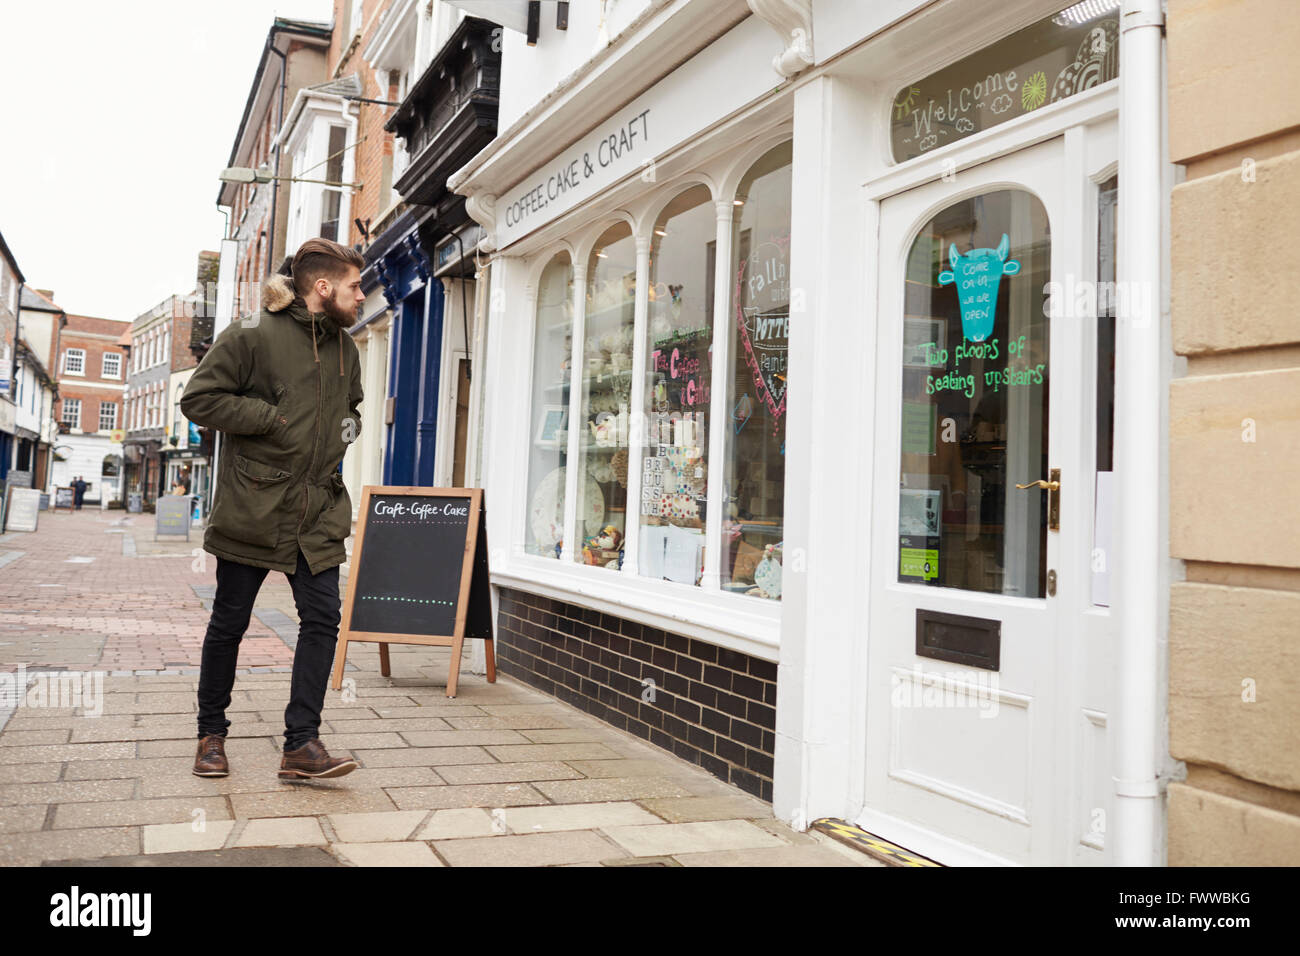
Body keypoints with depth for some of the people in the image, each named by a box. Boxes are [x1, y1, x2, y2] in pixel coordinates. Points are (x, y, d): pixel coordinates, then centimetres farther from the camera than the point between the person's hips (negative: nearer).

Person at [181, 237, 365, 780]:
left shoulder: (345, 348, 13)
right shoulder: (252, 334, -7)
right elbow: (199, 398, -9)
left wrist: (348, 426, 8)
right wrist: (274, 417, -15)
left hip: (318, 511, 5)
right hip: (252, 507, -5)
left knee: (323, 617, -6)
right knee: (229, 623, 7)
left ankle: (301, 744, 0)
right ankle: (211, 733, 25)